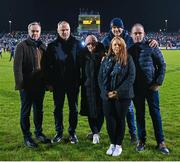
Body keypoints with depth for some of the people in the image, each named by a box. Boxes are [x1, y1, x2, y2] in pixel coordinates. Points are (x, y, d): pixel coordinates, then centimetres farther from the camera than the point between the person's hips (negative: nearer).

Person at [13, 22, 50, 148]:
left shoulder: (42, 46, 10)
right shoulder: (22, 46, -7)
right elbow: (17, 66, -14)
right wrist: (20, 83, -21)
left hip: (40, 85, 5)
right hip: (27, 85, -5)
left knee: (39, 110, 16)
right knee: (26, 112, 6)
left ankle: (39, 133, 30)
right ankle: (27, 137, 16)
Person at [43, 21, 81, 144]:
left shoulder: (77, 44, -1)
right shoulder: (52, 46, 1)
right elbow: (47, 66, 1)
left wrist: (79, 80, -7)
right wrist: (49, 82, -4)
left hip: (73, 83, -1)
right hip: (58, 83, 1)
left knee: (73, 108, 9)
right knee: (58, 108, 9)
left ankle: (72, 132, 23)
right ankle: (59, 133, 23)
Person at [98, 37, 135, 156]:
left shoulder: (128, 59, -2)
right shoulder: (106, 59, 8)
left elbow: (131, 78, -9)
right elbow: (101, 77, 6)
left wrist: (118, 92, -15)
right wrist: (106, 92, -7)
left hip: (123, 96, -3)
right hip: (107, 96, 3)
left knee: (120, 120, 6)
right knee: (109, 120, 4)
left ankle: (119, 145, 19)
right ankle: (112, 144, 21)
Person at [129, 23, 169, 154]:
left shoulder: (151, 47, -4)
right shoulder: (129, 49, 2)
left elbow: (162, 64, -1)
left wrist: (158, 82, -6)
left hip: (151, 86, -2)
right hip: (136, 88, 2)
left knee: (155, 113, 3)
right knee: (140, 114, 10)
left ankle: (161, 142, 13)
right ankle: (142, 140, 21)